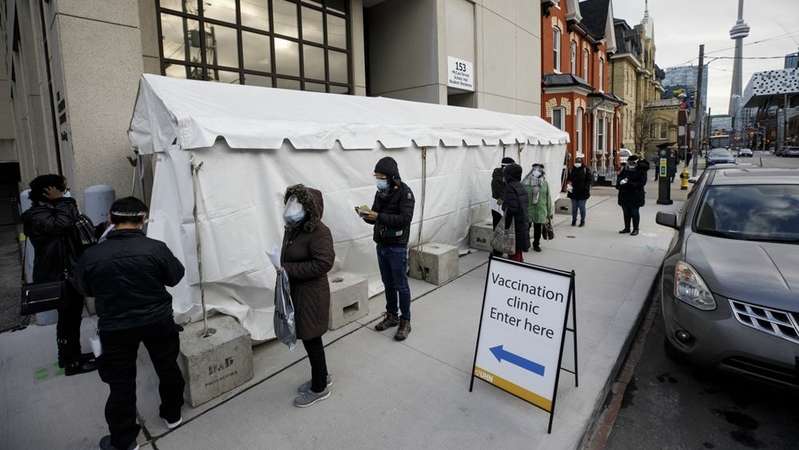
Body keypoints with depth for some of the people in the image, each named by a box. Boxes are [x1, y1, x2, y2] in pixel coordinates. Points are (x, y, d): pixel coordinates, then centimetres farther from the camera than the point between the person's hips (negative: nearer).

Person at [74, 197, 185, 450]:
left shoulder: (91, 256, -13)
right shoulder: (156, 248, -18)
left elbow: (85, 290, 4)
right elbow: (176, 278, -3)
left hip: (115, 328, 1)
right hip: (158, 321, 0)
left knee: (121, 382, 14)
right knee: (168, 367, 20)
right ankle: (172, 415, 39)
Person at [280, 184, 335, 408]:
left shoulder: (318, 231, -21)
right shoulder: (292, 228, 5)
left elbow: (324, 262, -28)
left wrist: (289, 270, -24)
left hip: (311, 293, -9)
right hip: (296, 290, 9)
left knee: (311, 339, 5)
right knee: (308, 338, 20)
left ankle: (320, 388, 25)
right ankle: (321, 377, 40)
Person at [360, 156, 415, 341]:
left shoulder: (404, 192, -13)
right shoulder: (380, 192, 8)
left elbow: (405, 218, -23)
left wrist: (379, 217, -27)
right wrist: (367, 215, -9)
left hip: (397, 247, -7)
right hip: (381, 246, 7)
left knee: (401, 286, 3)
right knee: (388, 284, 16)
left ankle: (405, 321, 16)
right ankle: (392, 315, 31)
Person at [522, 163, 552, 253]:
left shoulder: (545, 183, 2)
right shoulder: (525, 182, -6)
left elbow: (548, 198, 6)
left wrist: (549, 212, 7)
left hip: (540, 211, 2)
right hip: (527, 211, -2)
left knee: (538, 229, 13)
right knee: (526, 228, 7)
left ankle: (536, 244, 30)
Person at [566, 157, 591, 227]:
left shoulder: (586, 170, -3)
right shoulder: (571, 170, 8)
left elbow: (590, 180, -4)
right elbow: (568, 179, 15)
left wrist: (584, 187, -16)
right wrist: (568, 185, -4)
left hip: (582, 193, -3)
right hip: (573, 192, 3)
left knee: (582, 207, 1)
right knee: (574, 207, 11)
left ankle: (582, 221, 12)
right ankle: (574, 220, 22)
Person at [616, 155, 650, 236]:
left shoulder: (641, 171, -10)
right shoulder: (625, 169, 6)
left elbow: (641, 183, -17)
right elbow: (620, 176, 13)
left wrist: (628, 183, -27)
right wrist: (620, 182, -12)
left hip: (635, 196, -5)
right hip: (624, 194, 5)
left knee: (634, 212, 1)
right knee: (626, 212, 13)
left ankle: (635, 229, 13)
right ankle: (627, 228, 25)